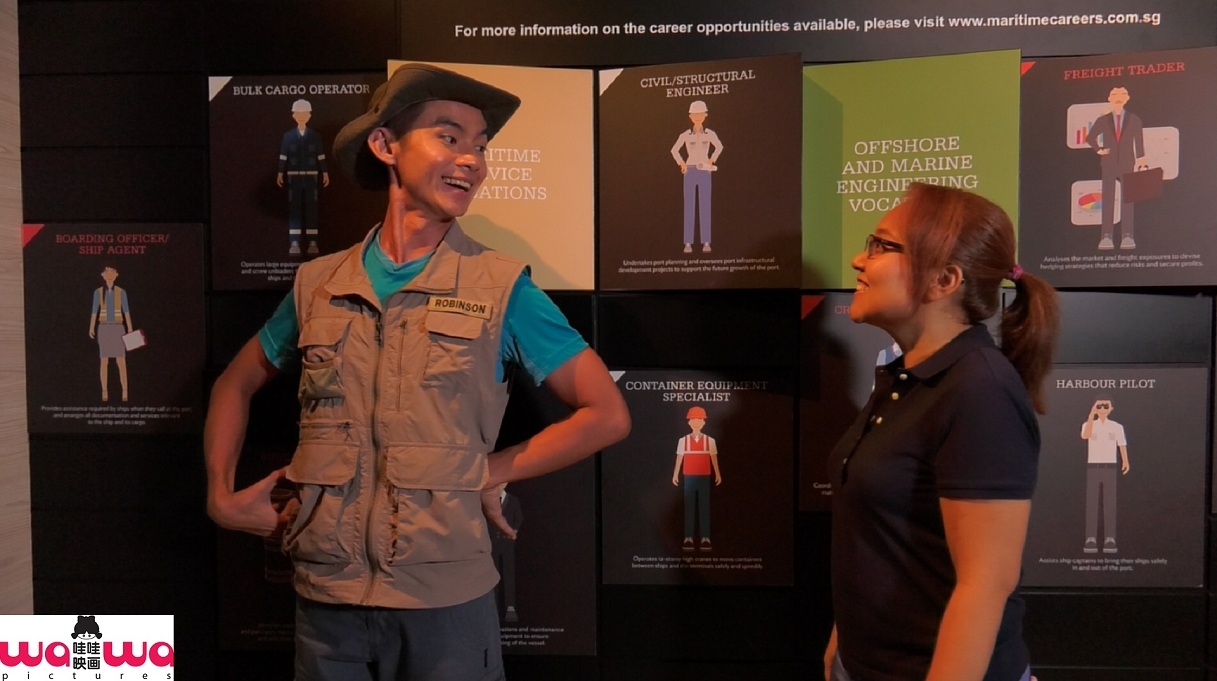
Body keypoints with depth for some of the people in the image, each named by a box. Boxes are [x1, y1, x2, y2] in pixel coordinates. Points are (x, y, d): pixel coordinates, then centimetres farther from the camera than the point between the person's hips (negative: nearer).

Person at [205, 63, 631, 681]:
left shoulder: (502, 287, -6)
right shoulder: (317, 284, 3)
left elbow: (607, 415, -5)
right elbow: (235, 385, 18)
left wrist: (489, 472, -4)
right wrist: (222, 494, 6)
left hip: (445, 600, -2)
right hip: (325, 596, 3)